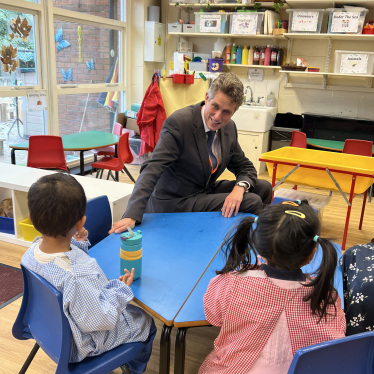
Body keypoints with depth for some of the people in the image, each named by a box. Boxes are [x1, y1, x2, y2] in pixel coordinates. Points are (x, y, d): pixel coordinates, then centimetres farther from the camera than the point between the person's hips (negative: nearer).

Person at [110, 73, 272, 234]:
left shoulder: (229, 127, 0)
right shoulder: (178, 123, -22)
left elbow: (245, 167, 8)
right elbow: (152, 170, -29)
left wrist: (239, 188, -17)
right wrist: (131, 216, -40)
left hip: (205, 191, 8)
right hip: (174, 203, -8)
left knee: (263, 188, 4)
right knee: (252, 202, -17)